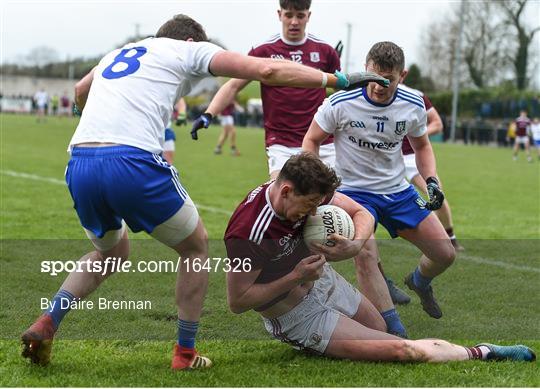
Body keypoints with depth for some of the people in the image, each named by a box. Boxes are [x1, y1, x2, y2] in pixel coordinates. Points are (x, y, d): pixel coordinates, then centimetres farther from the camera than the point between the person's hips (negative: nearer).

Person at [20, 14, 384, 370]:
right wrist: (337, 79, 12)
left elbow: (80, 91, 52)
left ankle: (46, 323, 13)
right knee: (196, 246, 19)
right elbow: (267, 70, 6)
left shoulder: (115, 55, 30)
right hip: (132, 162, -6)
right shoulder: (188, 51, 14)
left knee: (111, 253, 32)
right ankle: (185, 353, 21)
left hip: (79, 165, 6)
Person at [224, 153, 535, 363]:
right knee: (402, 350, -11)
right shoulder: (248, 233, -33)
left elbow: (362, 213, -3)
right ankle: (483, 354, -2)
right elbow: (237, 301, -25)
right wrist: (296, 277, -28)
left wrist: (353, 245, -26)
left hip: (323, 280, 8)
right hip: (297, 318, -7)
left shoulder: (309, 191, -13)